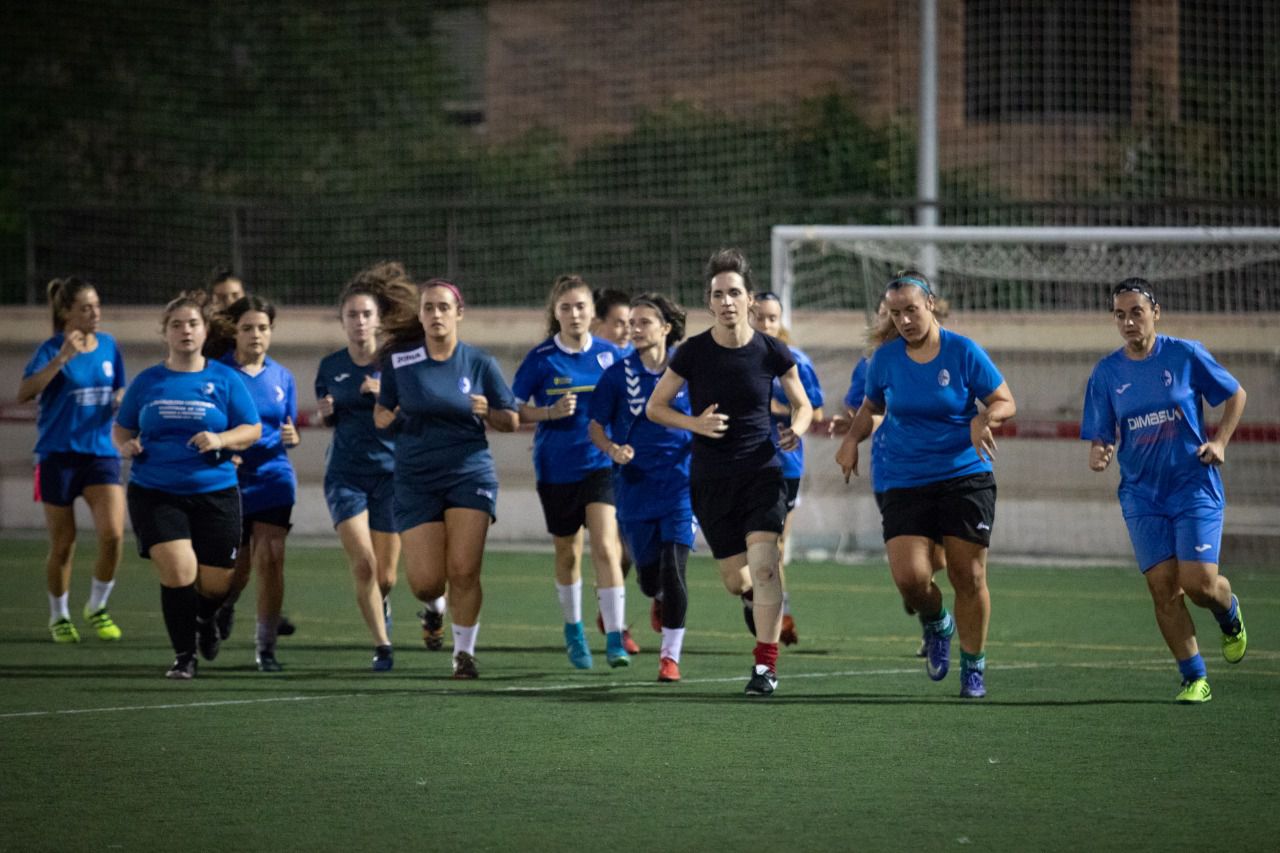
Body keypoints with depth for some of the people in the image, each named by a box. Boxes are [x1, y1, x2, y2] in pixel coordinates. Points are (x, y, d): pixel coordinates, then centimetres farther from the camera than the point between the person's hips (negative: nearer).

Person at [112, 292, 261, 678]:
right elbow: (121, 428, 16)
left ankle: (204, 619, 41)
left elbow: (252, 430, 4)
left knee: (215, 584, 3)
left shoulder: (225, 379, 4)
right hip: (155, 493, 0)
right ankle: (184, 655, -1)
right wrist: (126, 445, -7)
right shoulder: (147, 382, 7)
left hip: (214, 493, 0)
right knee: (178, 571, -18)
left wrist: (221, 440, -16)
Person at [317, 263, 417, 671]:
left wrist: (384, 394, -21)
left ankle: (382, 607, 37)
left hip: (390, 473, -1)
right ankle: (382, 645, -7)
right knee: (363, 565, -16)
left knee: (385, 576, 2)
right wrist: (326, 414, -6)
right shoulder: (330, 367, 4)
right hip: (345, 475, 1)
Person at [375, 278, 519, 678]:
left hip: (470, 474, -1)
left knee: (463, 571, -14)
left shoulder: (479, 363, -1)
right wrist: (388, 415, -9)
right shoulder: (399, 359, 0)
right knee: (426, 583, -4)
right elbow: (381, 416, 11)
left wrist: (488, 412, -14)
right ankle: (435, 609, 33)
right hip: (416, 478, 1)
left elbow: (511, 422, 5)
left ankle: (464, 651, 4)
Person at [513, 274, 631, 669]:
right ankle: (573, 631, 34)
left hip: (601, 463, 0)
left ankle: (615, 640, -17)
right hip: (556, 469, 0)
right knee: (567, 553, 13)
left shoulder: (610, 354, 1)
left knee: (605, 547, -15)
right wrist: (551, 412, -16)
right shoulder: (541, 358, -5)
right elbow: (513, 410, -1)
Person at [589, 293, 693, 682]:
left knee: (673, 569, -13)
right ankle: (660, 600, 46)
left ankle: (671, 655, -2)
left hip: (680, 483, -1)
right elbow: (596, 427, 3)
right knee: (649, 576, 6)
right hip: (635, 485, 1)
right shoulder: (617, 374, -1)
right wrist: (613, 449, -16)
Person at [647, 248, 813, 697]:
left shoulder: (771, 352, -6)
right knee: (736, 580, 4)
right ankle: (757, 599, 43)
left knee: (763, 565, -19)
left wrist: (796, 428, -15)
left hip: (762, 472, -1)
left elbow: (803, 406, 7)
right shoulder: (693, 352, -7)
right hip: (711, 479, 1)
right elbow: (654, 407, 2)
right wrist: (695, 423, -15)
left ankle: (766, 665, -13)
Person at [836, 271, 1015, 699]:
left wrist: (983, 418, -21)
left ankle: (973, 668, 16)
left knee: (968, 576, -2)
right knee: (910, 576, -15)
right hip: (901, 482, 1)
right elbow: (870, 407, 20)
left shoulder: (963, 352, -5)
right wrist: (852, 439, 1)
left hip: (964, 475, -1)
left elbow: (1005, 402, 0)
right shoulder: (885, 358, 3)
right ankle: (936, 625, 20)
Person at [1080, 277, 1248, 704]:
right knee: (1163, 586, -7)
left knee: (1199, 582, -12)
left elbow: (1236, 395, 8)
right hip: (1142, 494, 2)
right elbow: (1100, 437, 5)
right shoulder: (1106, 374, 1)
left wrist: (1219, 441, -5)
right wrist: (1098, 455, -18)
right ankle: (1194, 679, 4)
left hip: (1194, 486, -2)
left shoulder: (1186, 355, -5)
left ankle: (1230, 614, 25)